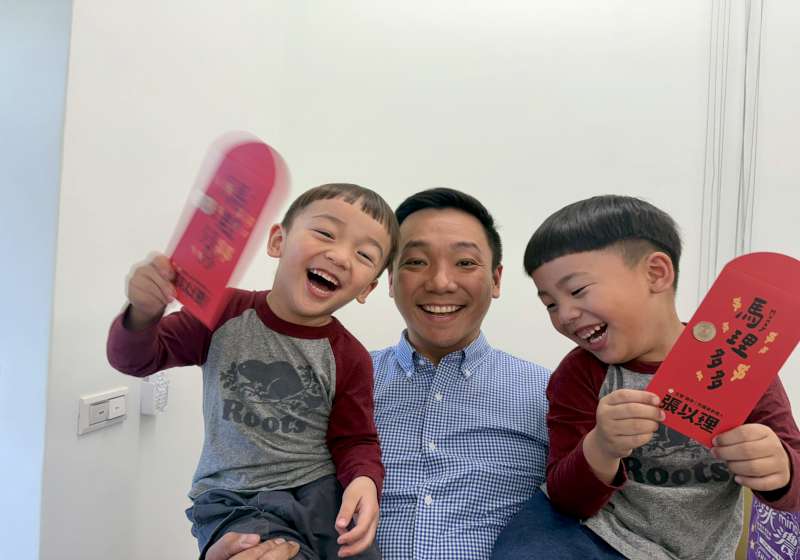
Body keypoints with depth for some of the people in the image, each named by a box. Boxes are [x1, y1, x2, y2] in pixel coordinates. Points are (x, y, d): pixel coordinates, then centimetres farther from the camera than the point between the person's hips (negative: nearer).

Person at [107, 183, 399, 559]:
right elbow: (137, 358, 2)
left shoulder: (349, 358, -3)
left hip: (321, 493, 2)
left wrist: (364, 481, -20)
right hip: (234, 499, -1)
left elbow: (355, 441, 4)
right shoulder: (224, 313, -5)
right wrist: (143, 314, -22)